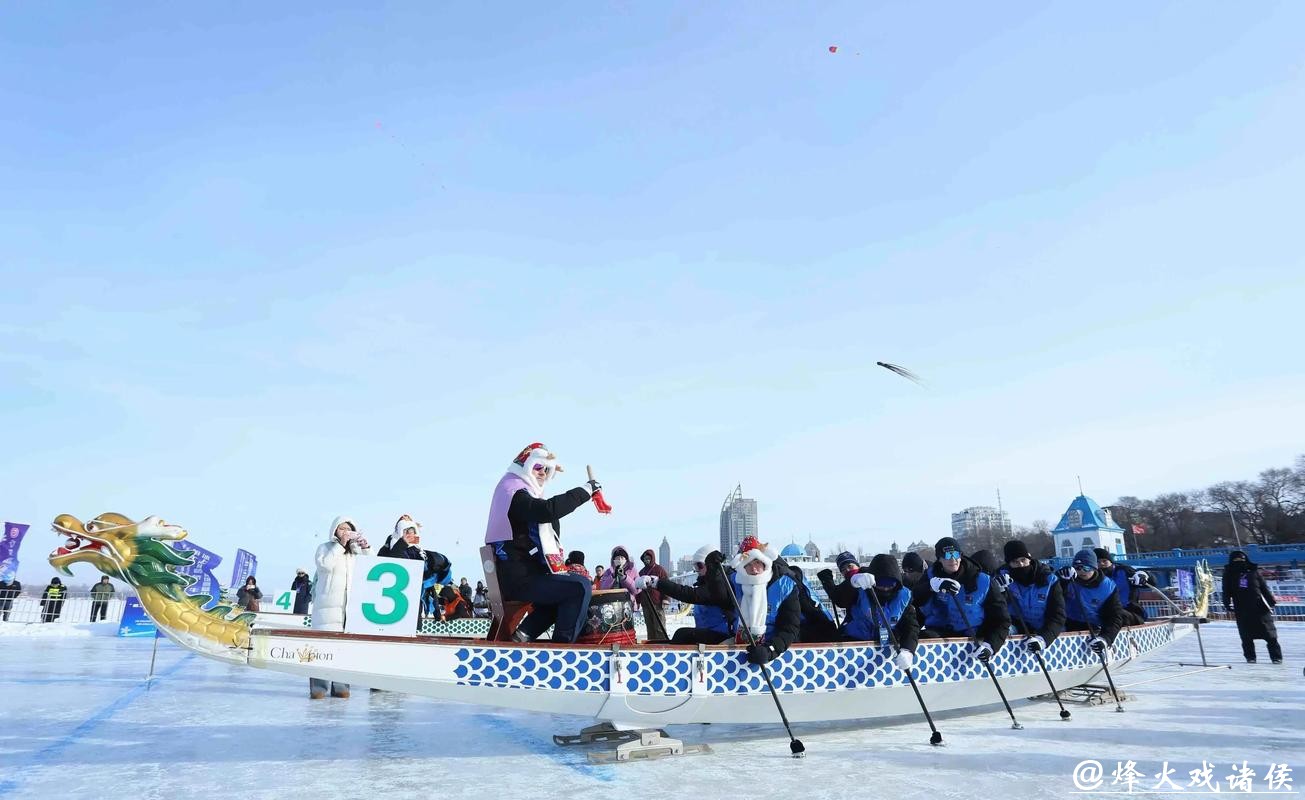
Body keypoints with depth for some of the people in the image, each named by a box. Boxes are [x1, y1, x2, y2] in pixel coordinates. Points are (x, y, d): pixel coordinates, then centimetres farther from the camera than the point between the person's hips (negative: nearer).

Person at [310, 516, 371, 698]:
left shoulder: (356, 552, 18)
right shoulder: (325, 547, 9)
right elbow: (324, 564, -10)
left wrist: (366, 548, 0)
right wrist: (340, 545, -11)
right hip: (328, 606, -3)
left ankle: (340, 685, 3)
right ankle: (318, 686, -5)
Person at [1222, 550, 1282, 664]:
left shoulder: (1253, 571, 7)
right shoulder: (1229, 573, 7)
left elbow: (1264, 587, 10)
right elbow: (1226, 592, 6)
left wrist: (1271, 601, 2)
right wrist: (1228, 606, -3)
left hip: (1260, 608, 0)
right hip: (1242, 611, 0)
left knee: (1270, 635, 0)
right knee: (1247, 637, 3)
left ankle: (1276, 657, 8)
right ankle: (1250, 657, 12)